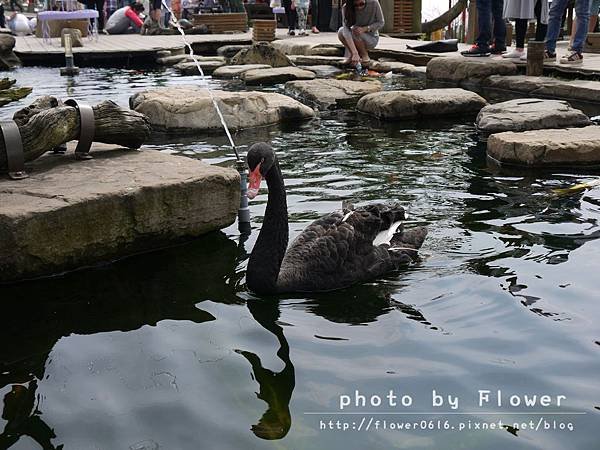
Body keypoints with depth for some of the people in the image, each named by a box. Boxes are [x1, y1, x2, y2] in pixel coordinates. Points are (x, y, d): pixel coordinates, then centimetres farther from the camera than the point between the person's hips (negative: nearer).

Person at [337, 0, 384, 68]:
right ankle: (351, 55, -2)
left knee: (354, 32, -30)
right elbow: (346, 28, -34)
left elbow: (381, 23, -12)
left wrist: (365, 29, -30)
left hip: (372, 39, -2)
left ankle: (365, 56, -7)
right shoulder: (346, 8, -22)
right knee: (341, 32, -24)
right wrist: (355, 53, -46)